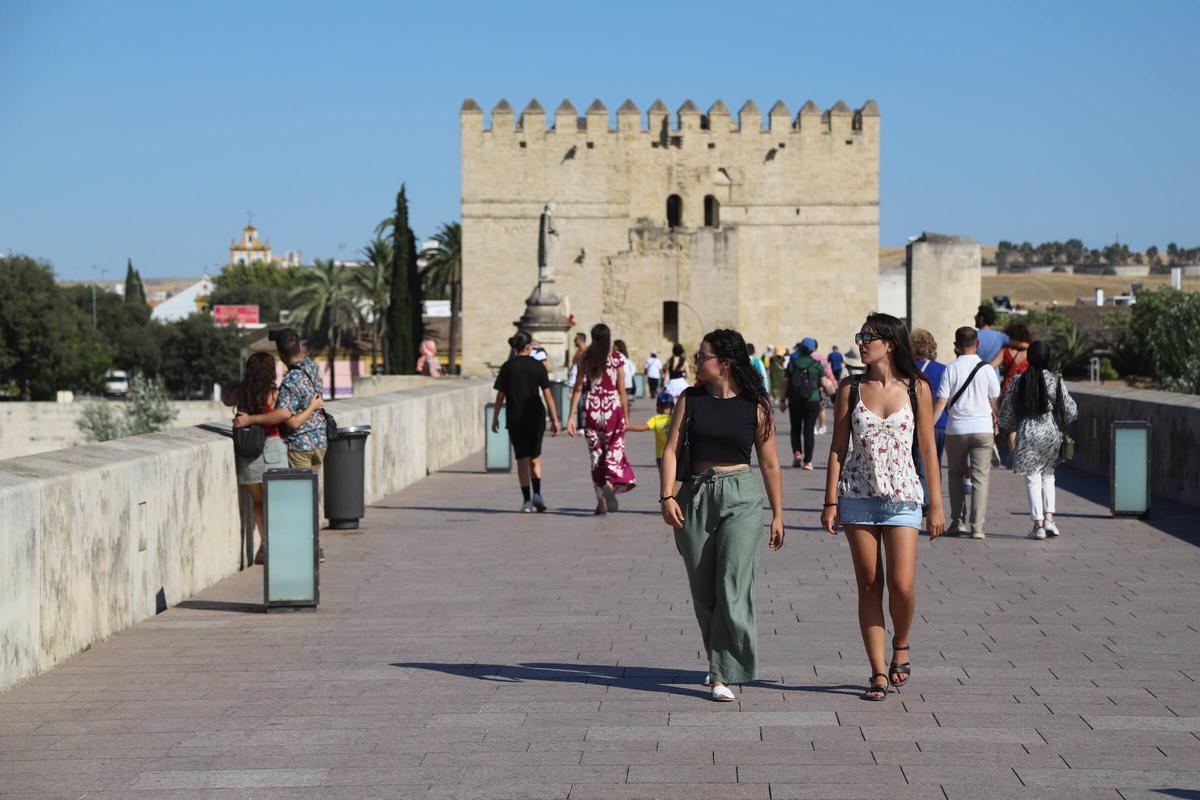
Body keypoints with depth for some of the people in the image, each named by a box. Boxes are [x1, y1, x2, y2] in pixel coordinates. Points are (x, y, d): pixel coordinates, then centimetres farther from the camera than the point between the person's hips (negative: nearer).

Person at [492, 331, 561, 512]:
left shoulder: (507, 367, -2)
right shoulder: (537, 365, -3)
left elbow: (500, 395, -1)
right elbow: (547, 394, -4)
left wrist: (495, 417, 10)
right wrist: (554, 419, -1)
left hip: (514, 419, 0)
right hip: (536, 416, 0)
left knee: (522, 459, 7)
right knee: (535, 457, 14)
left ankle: (527, 500, 4)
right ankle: (537, 493, -5)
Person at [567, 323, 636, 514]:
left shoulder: (585, 359, 2)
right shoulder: (616, 357, -3)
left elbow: (578, 389, 0)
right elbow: (622, 391, -2)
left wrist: (571, 417, 2)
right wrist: (626, 416, 5)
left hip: (591, 409, 2)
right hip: (612, 407, -2)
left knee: (596, 454, 10)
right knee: (615, 450, 8)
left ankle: (601, 502, 10)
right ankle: (610, 484, -23)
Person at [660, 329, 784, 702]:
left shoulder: (756, 406, 0)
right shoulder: (690, 400, 6)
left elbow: (770, 463, 5)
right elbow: (672, 449, 1)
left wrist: (777, 514, 6)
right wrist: (667, 496, -12)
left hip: (741, 496, -3)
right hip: (696, 495, 3)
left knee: (733, 587, -12)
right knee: (703, 590, 9)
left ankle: (724, 676, -10)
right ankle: (719, 661, 28)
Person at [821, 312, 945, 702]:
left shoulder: (917, 388, 0)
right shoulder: (850, 388, 3)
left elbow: (927, 449, 3)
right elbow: (838, 447, 5)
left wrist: (936, 505, 2)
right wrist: (830, 501, -1)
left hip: (903, 496, -1)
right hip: (858, 495, 1)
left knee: (902, 586, -10)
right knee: (869, 586, 2)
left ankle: (900, 648, 19)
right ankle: (878, 673, 9)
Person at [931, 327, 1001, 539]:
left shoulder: (951, 369, -5)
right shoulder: (987, 369, -1)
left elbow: (941, 402, -9)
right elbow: (994, 401, 9)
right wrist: (995, 424, 25)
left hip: (956, 429, 0)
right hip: (983, 428, 0)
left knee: (956, 475, 16)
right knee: (980, 478, 2)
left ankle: (958, 521, 13)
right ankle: (977, 526, -3)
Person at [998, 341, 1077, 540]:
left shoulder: (1020, 381, -3)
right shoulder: (1056, 381, -5)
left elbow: (1007, 410, 5)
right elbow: (1070, 411, -1)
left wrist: (1010, 427, 23)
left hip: (1027, 433, -1)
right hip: (1051, 432, 1)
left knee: (1032, 478, 2)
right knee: (1048, 475, 17)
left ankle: (1038, 524, -2)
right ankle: (1049, 517, 6)